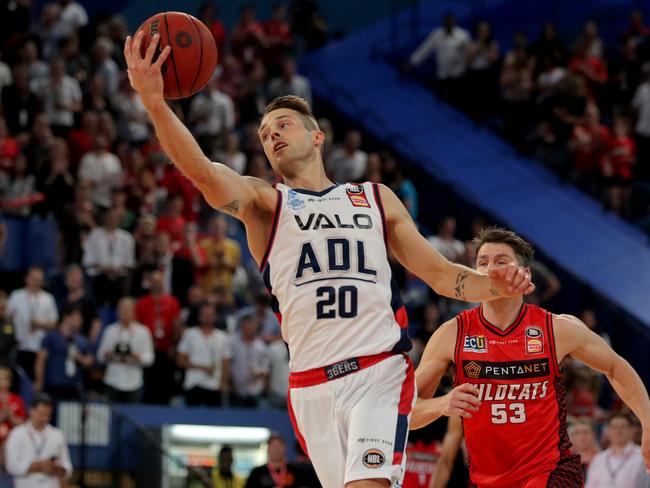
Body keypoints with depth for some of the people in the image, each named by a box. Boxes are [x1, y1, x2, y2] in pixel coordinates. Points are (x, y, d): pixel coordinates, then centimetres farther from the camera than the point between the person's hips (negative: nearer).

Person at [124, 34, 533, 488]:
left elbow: (441, 274, 18)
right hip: (312, 386, 1)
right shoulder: (264, 202, 11)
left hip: (379, 372, 0)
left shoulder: (375, 198, 18)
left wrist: (494, 285, -4)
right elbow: (201, 170, -10)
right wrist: (155, 101, -27)